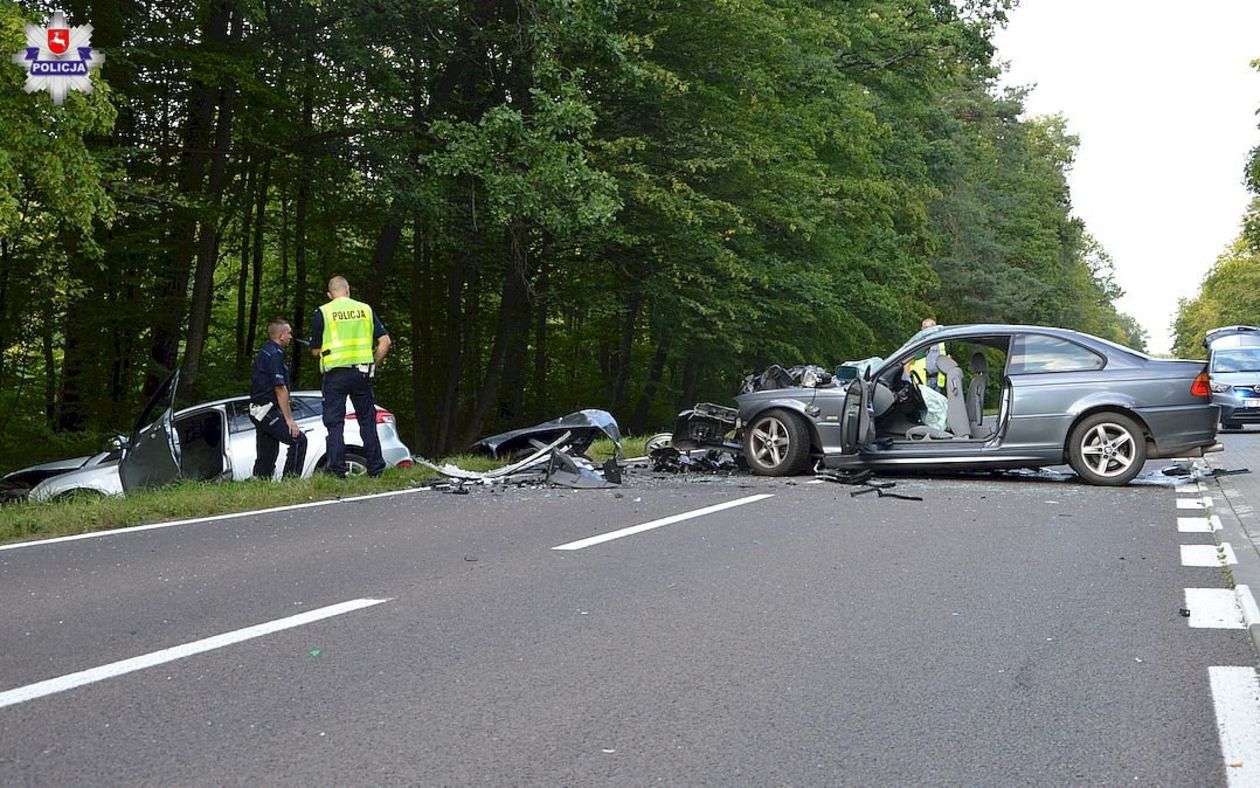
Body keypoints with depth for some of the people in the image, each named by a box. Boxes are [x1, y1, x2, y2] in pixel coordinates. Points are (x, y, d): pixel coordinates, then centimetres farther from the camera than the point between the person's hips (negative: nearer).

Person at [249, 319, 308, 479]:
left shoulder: (264, 352, 20)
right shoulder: (275, 354, -13)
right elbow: (280, 389, -17)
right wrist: (289, 419, -16)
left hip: (258, 411, 11)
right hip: (268, 411, -11)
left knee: (266, 455, 11)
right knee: (298, 440, -14)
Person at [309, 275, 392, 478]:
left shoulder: (322, 313, 0)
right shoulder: (365, 309, 9)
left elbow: (315, 351, 2)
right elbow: (385, 341, 4)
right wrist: (373, 365, 13)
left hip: (335, 374, -2)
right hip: (361, 373, 3)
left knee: (335, 424, 3)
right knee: (367, 421, 11)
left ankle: (337, 470, 0)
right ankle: (376, 469, 13)